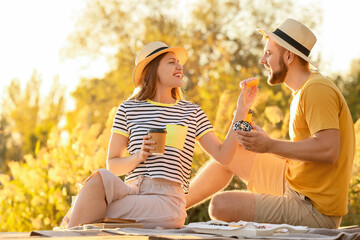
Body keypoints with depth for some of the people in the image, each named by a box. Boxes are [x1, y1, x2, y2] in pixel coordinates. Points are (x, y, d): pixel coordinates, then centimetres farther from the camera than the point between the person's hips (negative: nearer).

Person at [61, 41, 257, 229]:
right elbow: (112, 166, 13)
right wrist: (138, 157, -7)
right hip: (132, 189, 2)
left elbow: (223, 156, 8)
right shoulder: (128, 110, 14)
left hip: (168, 201, -1)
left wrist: (241, 112, 5)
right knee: (100, 177, -34)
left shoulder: (192, 112, 17)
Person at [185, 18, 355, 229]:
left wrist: (270, 146, -27)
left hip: (314, 211, -10)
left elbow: (328, 149, -30)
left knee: (221, 206, -18)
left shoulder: (317, 90, -19)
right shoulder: (304, 90, 13)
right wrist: (266, 142, 5)